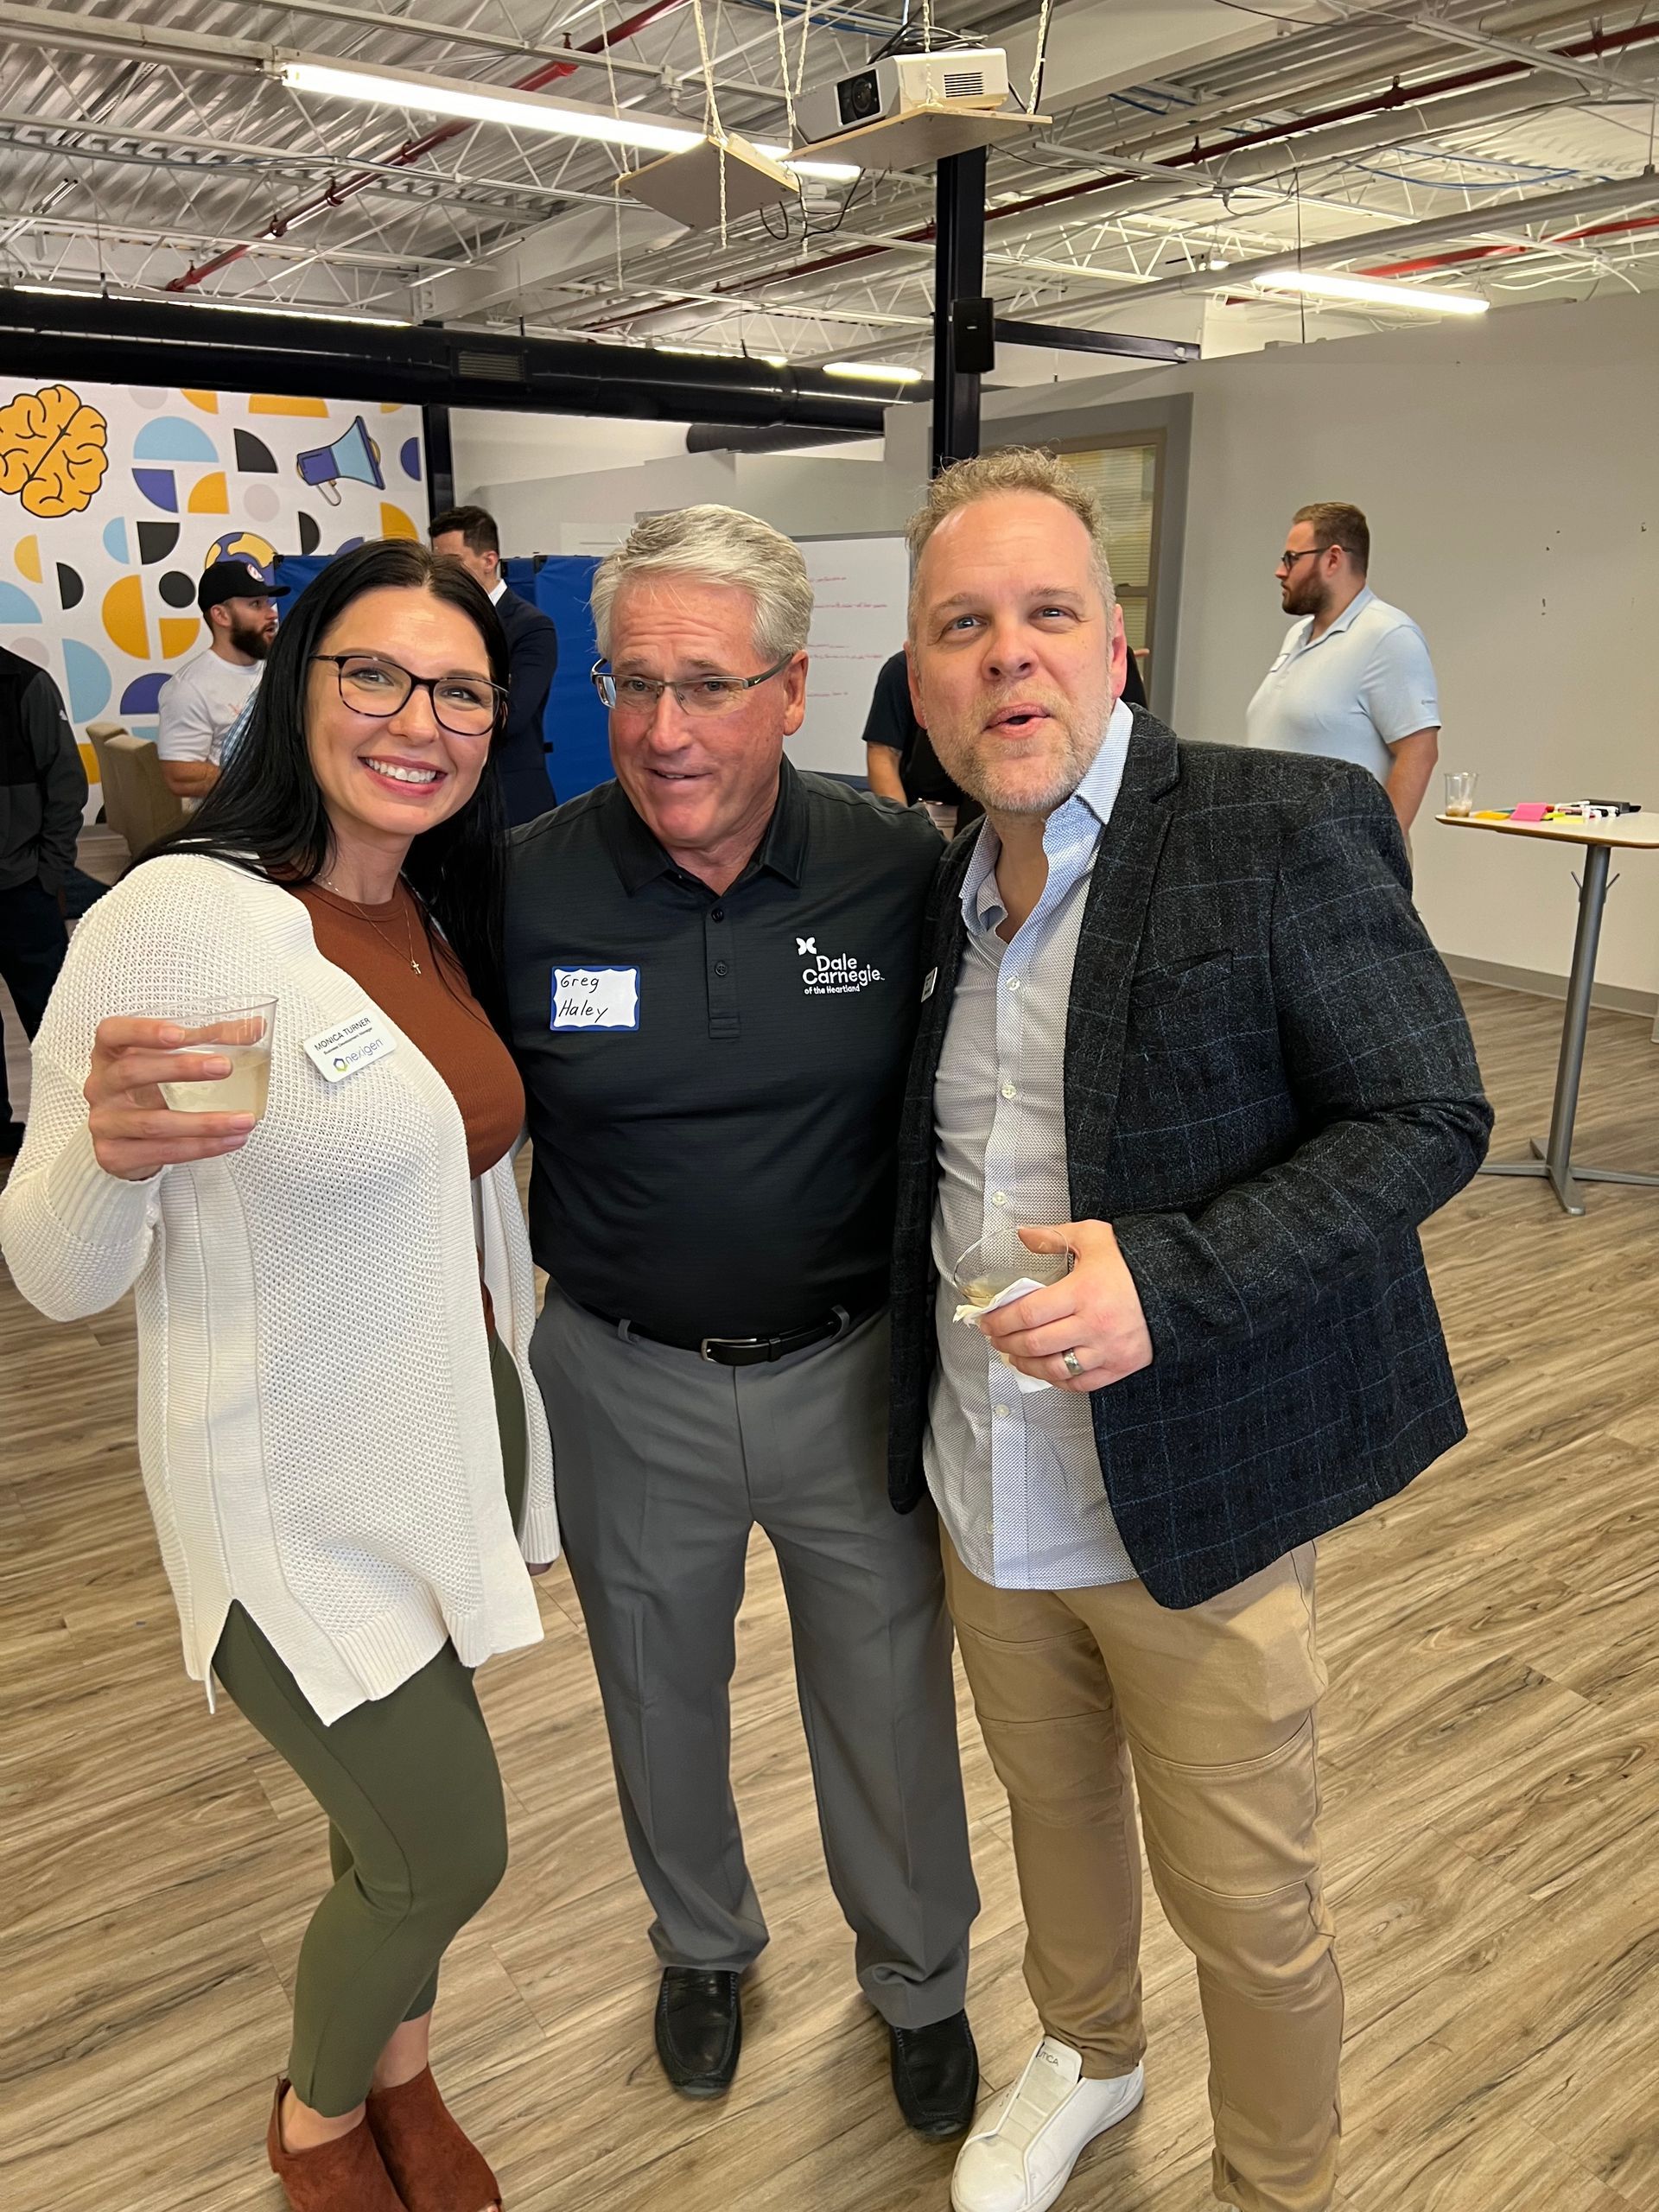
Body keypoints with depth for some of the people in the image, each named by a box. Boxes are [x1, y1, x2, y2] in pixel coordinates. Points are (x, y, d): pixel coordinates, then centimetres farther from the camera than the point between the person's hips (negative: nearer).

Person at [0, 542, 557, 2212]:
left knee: (397, 1816, 22)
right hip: (300, 1493, -6)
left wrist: (513, 1368, 12)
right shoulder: (177, 919, -21)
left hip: (459, 1432, 7)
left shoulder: (442, 917, 2)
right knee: (450, 1853, 8)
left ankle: (398, 2077, 51)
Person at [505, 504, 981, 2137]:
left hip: (855, 1373, 0)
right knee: (661, 1704, 24)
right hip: (625, 1387, 1)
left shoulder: (902, 872, -13)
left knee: (889, 1711, 18)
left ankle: (918, 1979, 49)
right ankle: (703, 1946, 55)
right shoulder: (526, 887, -12)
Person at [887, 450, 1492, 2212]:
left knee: (1243, 1898, 13)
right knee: (1051, 1804, 26)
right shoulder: (946, 884, 4)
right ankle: (1083, 2057, 55)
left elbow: (1427, 1120, -16)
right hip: (986, 1491, 6)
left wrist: (1172, 1278, -27)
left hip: (1194, 1494, -5)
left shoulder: (1288, 829, -15)